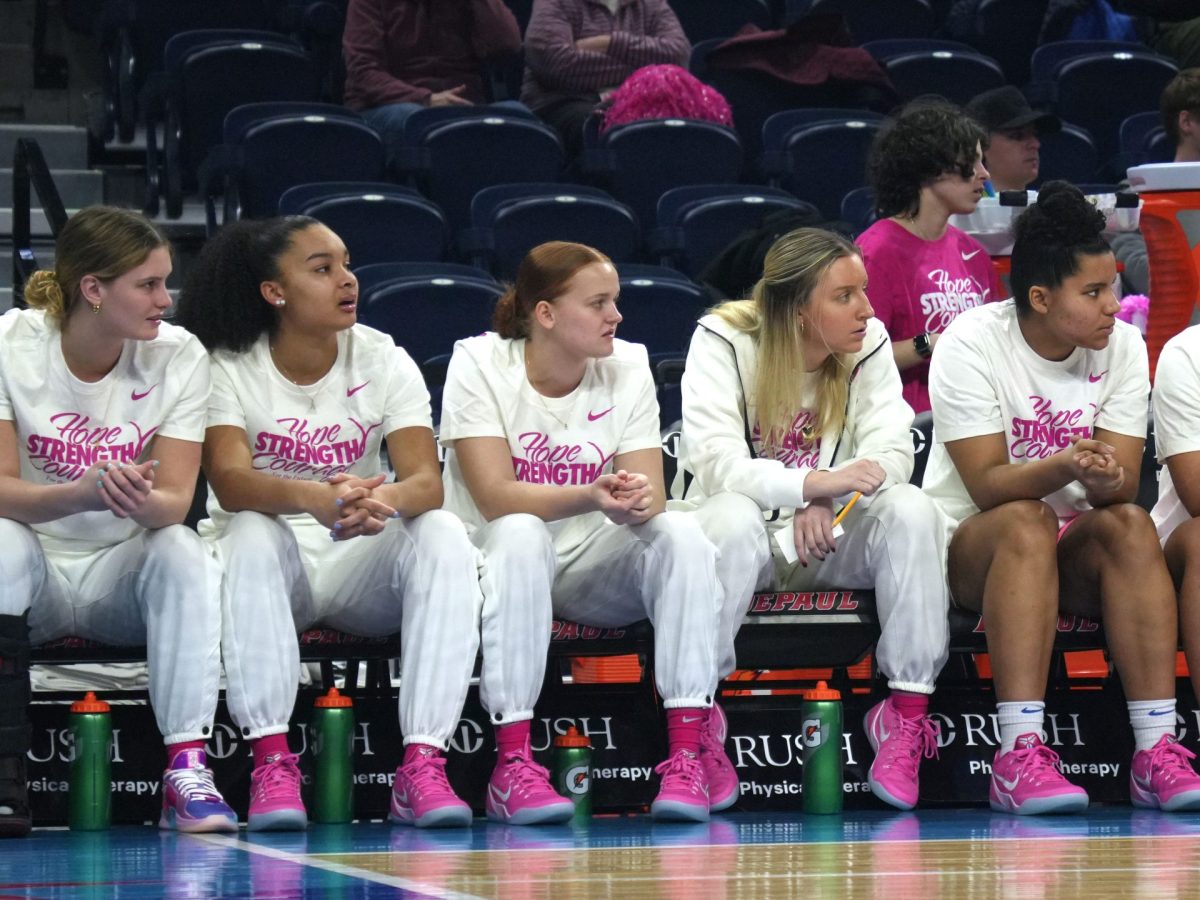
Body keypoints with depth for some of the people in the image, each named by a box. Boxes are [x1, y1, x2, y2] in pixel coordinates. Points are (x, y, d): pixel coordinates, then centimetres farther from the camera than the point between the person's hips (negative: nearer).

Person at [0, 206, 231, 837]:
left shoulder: (179, 355, -9)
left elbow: (175, 500, -13)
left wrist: (140, 502, -39)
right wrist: (83, 494, -39)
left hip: (121, 572, 1)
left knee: (184, 554, -30)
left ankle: (187, 770, -32)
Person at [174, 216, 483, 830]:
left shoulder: (383, 362, 0)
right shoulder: (227, 368, -6)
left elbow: (425, 481, -15)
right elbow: (229, 480, -24)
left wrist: (381, 501, -41)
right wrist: (315, 498, -45)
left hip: (356, 566, 2)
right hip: (269, 568, -2)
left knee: (443, 535, -26)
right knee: (252, 534, -35)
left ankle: (422, 764, -33)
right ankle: (271, 763, -38)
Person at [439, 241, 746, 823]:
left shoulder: (627, 367, -1)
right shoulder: (479, 365, -11)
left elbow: (651, 496, -10)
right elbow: (495, 496, -22)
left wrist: (637, 503, -35)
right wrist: (590, 497, -39)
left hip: (592, 567, 3)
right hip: (489, 559, -3)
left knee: (680, 534, -25)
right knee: (520, 536, -37)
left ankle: (690, 750, -28)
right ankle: (512, 764, -39)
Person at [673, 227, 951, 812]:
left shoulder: (868, 342, 0)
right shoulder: (723, 341, -11)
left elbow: (891, 451, -11)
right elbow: (717, 463, -23)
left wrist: (825, 501, -31)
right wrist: (813, 483, -38)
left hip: (829, 541, 3)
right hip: (744, 535, -3)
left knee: (911, 510, -26)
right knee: (731, 517, -38)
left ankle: (908, 712, -23)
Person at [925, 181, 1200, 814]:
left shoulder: (1122, 346, -2)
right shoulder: (971, 345, -13)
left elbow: (1124, 483, -8)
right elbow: (987, 484, -21)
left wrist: (1105, 480, -33)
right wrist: (1065, 466, -39)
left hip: (1075, 550, 4)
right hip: (969, 542, -3)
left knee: (1130, 523, -28)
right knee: (1027, 522, -35)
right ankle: (1020, 756, -45)